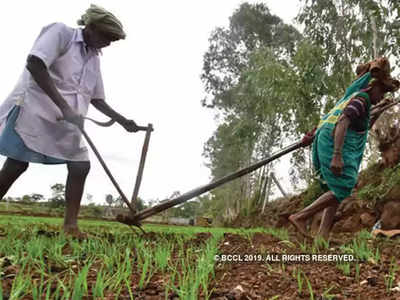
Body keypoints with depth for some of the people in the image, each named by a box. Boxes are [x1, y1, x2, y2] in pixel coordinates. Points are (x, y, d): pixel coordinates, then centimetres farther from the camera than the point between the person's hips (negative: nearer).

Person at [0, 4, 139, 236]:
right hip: (35, 109, -7)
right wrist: (63, 106, -27)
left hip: (67, 123, 7)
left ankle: (71, 226, 2)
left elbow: (97, 99, 22)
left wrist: (122, 121, 14)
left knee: (81, 166, -2)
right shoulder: (60, 32, -5)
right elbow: (34, 63, -21)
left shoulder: (94, 58, 16)